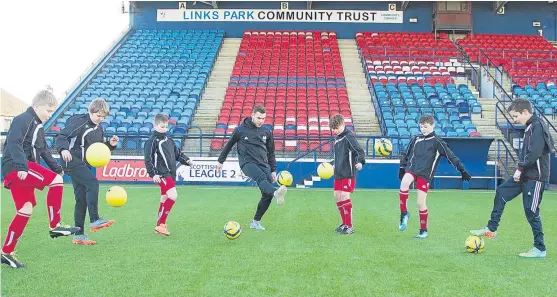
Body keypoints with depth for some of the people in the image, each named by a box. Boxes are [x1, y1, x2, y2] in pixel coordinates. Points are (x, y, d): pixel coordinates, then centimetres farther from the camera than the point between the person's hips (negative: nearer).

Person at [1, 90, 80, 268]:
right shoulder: (23, 120, -9)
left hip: (20, 172, 10)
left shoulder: (38, 126, 22)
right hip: (16, 169, -10)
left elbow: (44, 150, 30)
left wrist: (56, 168, 28)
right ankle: (55, 226, -13)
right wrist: (22, 166, -34)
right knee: (56, 181, -19)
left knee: (26, 209, 7)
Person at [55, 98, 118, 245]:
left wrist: (110, 144, 3)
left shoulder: (99, 130, 15)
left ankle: (79, 235, 13)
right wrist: (64, 149, -36)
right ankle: (95, 220, -26)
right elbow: (61, 137, -16)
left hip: (84, 165, 9)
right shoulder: (79, 122, -9)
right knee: (93, 183, -27)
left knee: (82, 200, 8)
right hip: (72, 160, -9)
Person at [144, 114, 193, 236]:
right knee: (173, 195, -21)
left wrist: (186, 160, 6)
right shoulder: (152, 141, -9)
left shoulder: (169, 140, 14)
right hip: (162, 175, -8)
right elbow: (148, 159, -12)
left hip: (171, 174, 9)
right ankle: (161, 224, -14)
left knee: (165, 199, 13)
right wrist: (153, 174, -19)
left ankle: (160, 225, 23)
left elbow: (177, 153, 22)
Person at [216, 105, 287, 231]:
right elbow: (229, 145, 15)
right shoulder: (240, 130, 3)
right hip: (247, 163, -4)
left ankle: (255, 221, 9)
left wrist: (273, 170, 15)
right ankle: (277, 193, -66)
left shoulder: (267, 132, 13)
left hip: (263, 164, 5)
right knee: (261, 177, -36)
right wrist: (220, 161, 21)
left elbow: (271, 152, 20)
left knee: (267, 194, -6)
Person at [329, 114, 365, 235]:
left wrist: (360, 162, -37)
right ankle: (345, 223, 21)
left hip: (348, 173, -9)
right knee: (337, 196, 9)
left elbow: (360, 151, -21)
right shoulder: (337, 138, 15)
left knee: (344, 196, -12)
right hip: (338, 174, 9)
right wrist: (335, 166, 31)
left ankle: (349, 226, -3)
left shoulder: (349, 137, -12)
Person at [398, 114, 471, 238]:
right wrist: (402, 168, 15)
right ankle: (404, 213, -15)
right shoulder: (415, 139, 11)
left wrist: (462, 170, -3)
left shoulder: (437, 142, 0)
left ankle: (423, 231, 15)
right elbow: (405, 154, 22)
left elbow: (451, 156, 0)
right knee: (404, 183, -32)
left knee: (421, 203, -3)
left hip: (425, 175, -2)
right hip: (411, 169, 2)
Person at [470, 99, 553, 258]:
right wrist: (520, 170, 8)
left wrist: (520, 169, -16)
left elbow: (534, 154, -25)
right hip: (525, 174, 10)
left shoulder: (537, 126, -17)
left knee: (531, 211, -2)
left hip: (535, 176, -10)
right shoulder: (530, 127, 12)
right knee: (501, 192, 12)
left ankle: (540, 249, 10)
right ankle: (491, 229, 19)